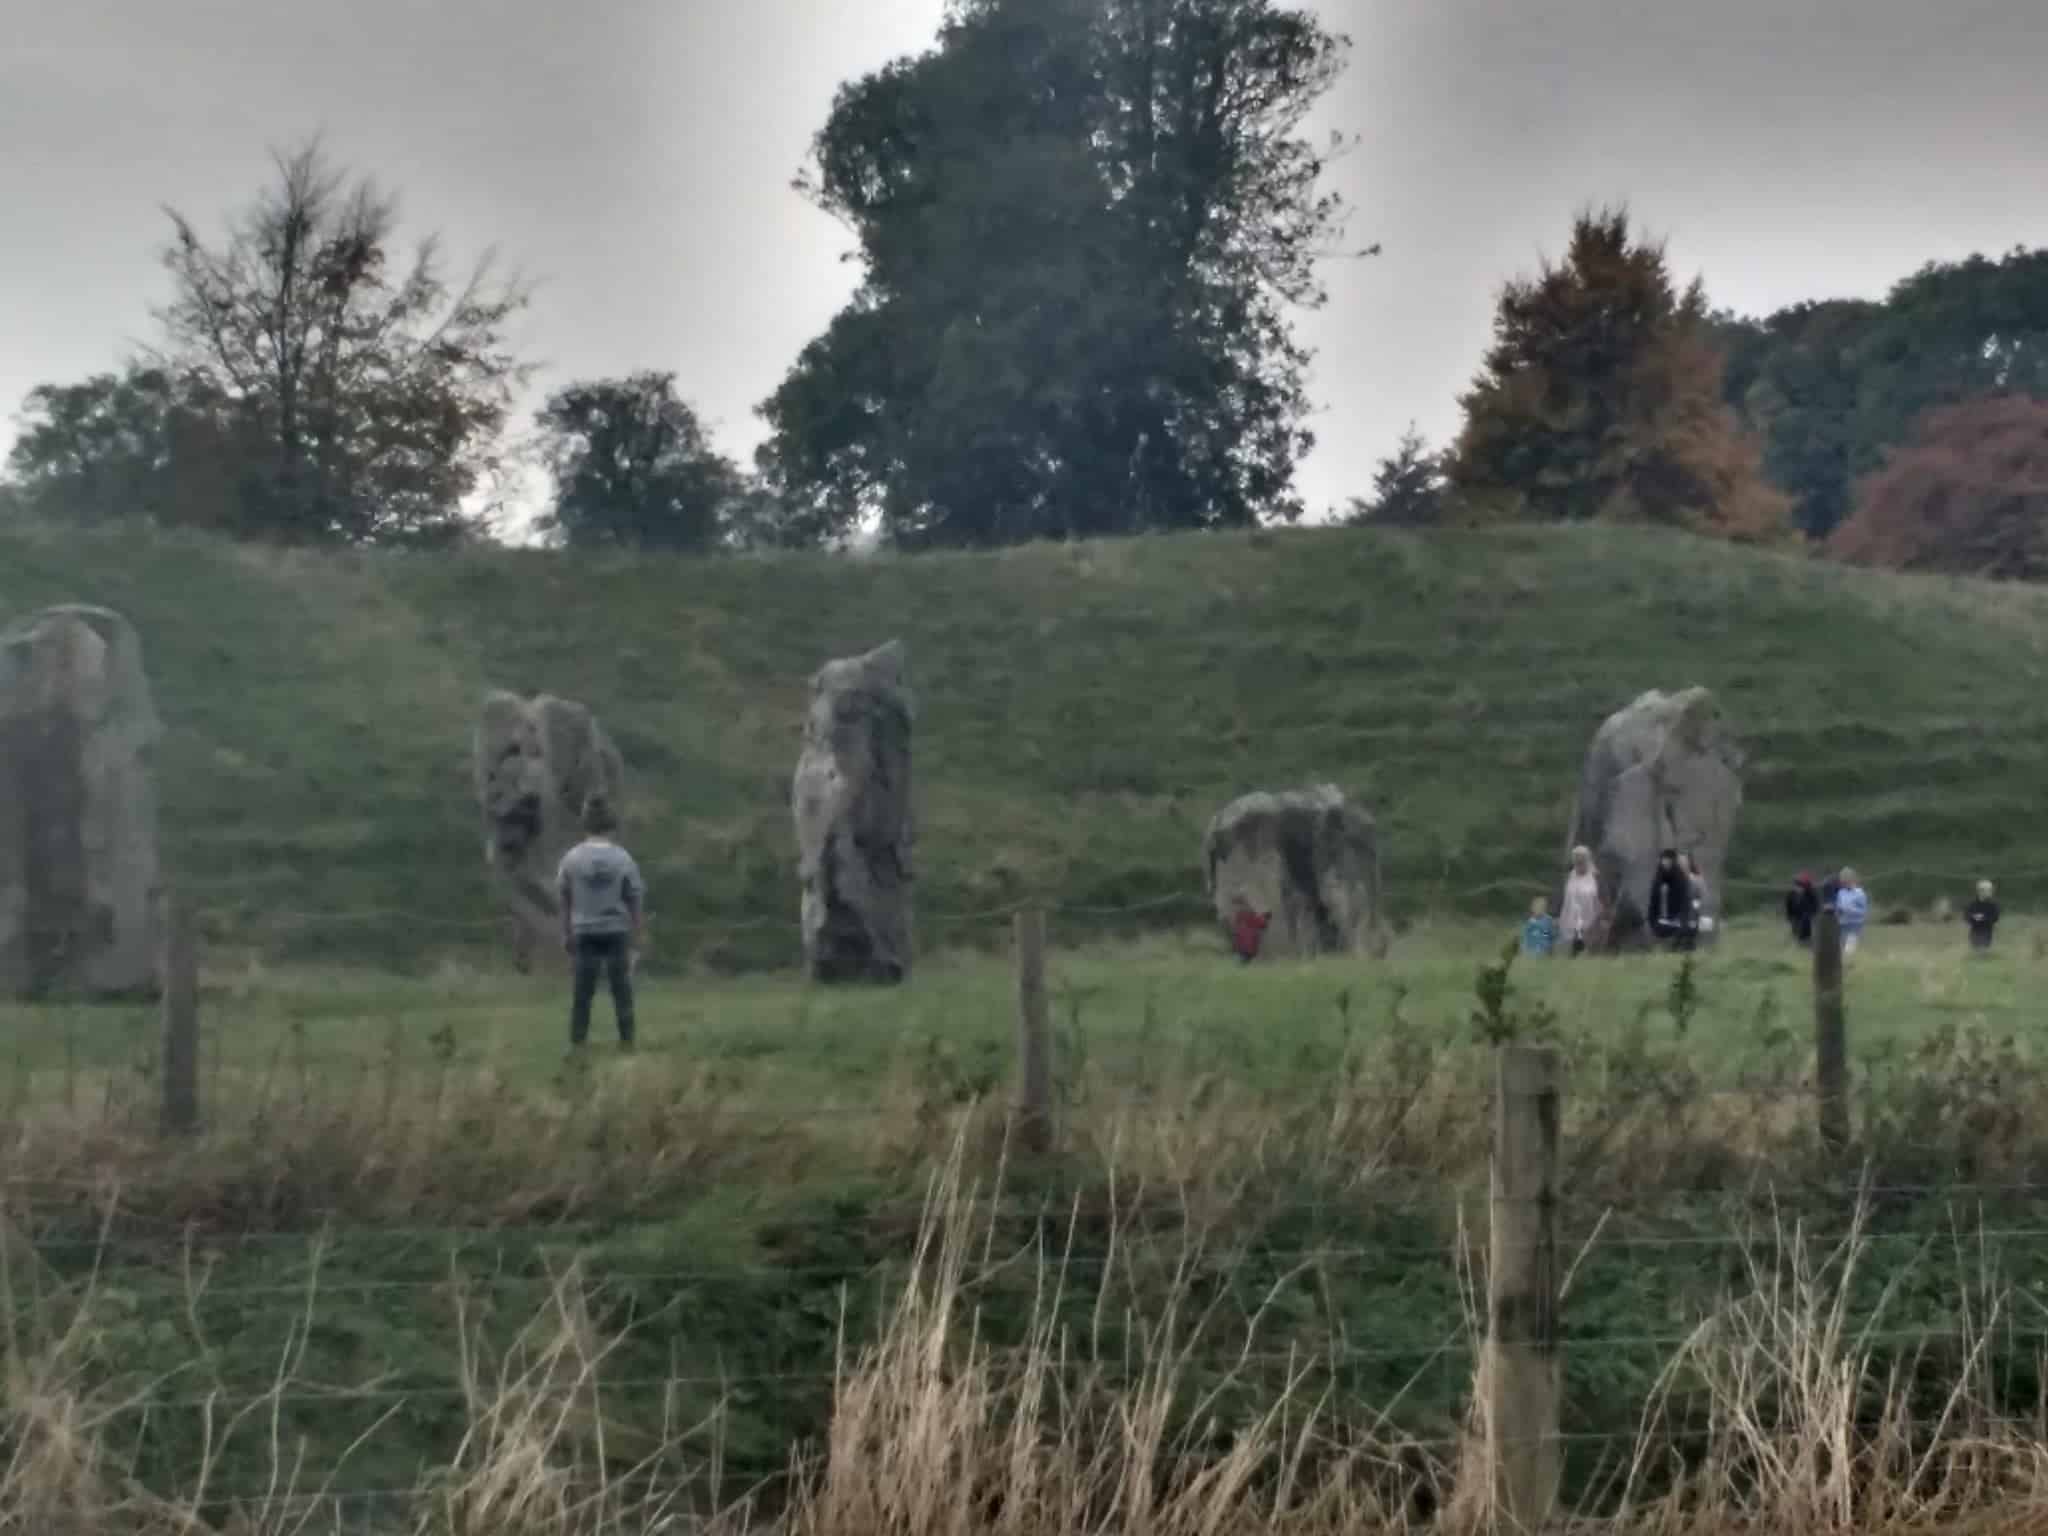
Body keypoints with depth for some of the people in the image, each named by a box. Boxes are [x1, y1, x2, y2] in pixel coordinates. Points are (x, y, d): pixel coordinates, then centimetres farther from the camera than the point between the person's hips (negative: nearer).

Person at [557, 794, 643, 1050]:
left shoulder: (572, 858, -4)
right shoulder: (623, 858, -5)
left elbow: (563, 898, 2)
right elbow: (635, 898, -2)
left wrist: (566, 933, 12)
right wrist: (636, 933, 8)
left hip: (584, 932, 1)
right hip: (617, 932, -1)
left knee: (582, 990, 5)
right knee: (621, 989, 6)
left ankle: (577, 1041, 3)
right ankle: (626, 1041, 5)